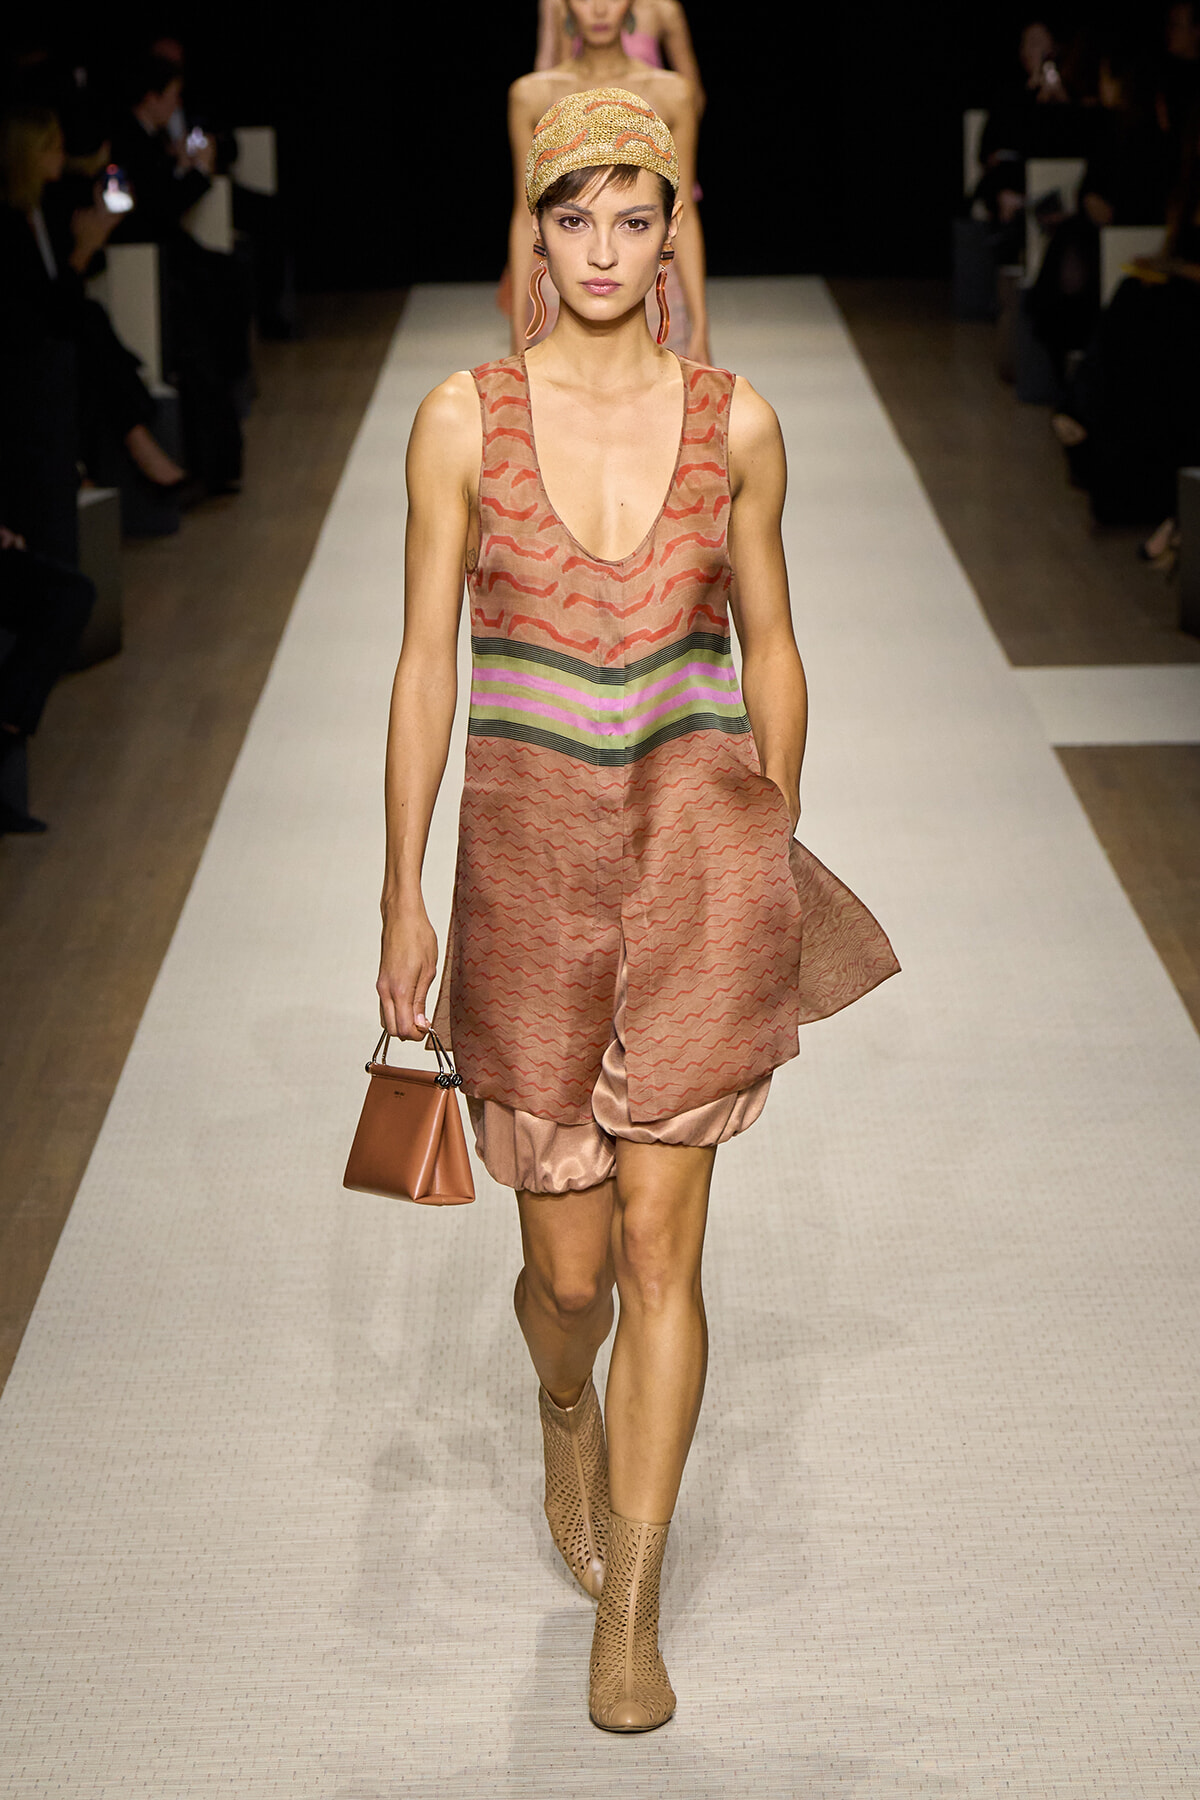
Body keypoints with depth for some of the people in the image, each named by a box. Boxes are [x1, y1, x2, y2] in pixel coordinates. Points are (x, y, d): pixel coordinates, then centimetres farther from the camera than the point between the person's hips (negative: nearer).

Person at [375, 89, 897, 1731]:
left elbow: (770, 651, 11)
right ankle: (567, 1418, 44)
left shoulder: (736, 424, 1)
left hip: (698, 836, 0)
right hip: (529, 852, 0)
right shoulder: (463, 418, -2)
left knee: (661, 1245, -3)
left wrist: (774, 864, 13)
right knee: (567, 1262, 7)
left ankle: (632, 1608, 10)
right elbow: (425, 665, 0)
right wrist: (404, 897, -1)